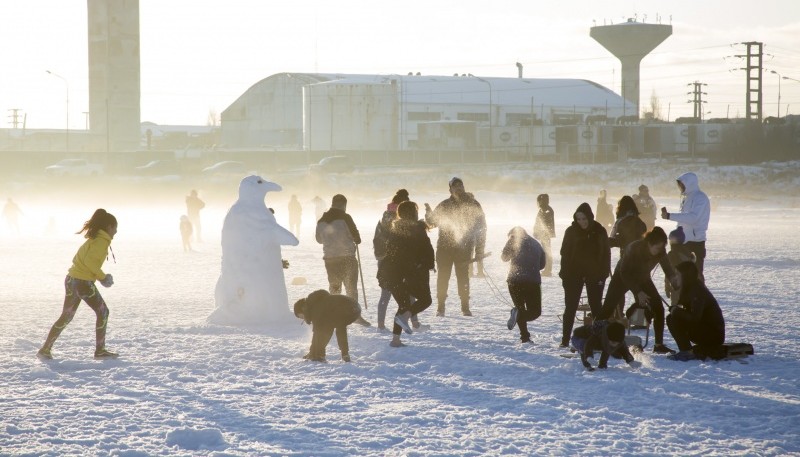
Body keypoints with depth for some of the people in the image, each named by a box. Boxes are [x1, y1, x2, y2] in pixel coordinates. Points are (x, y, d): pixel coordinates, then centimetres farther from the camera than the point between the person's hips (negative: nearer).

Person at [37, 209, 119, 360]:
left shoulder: (93, 238, 18)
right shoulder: (102, 241, -11)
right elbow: (89, 261, -24)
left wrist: (98, 275, 16)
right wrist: (102, 276, -12)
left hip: (71, 279, 9)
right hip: (83, 283, -9)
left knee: (66, 317, 14)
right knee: (103, 312, 6)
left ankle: (46, 349, 11)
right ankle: (100, 350, 10)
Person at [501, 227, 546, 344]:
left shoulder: (513, 241, 5)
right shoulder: (536, 244, 15)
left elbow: (504, 257, 11)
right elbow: (542, 263, 17)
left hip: (515, 280, 0)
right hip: (533, 281, 0)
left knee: (520, 307, 14)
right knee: (535, 311, 5)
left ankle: (525, 336, 0)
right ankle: (518, 314, -26)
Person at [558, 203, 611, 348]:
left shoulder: (599, 232, -1)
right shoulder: (571, 231, -2)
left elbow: (606, 254, 1)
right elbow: (565, 254, -1)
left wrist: (603, 274, -7)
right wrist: (564, 275, -7)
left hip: (594, 275, 0)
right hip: (574, 274, 0)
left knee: (596, 307, 5)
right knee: (570, 307, 0)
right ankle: (565, 340, 3)